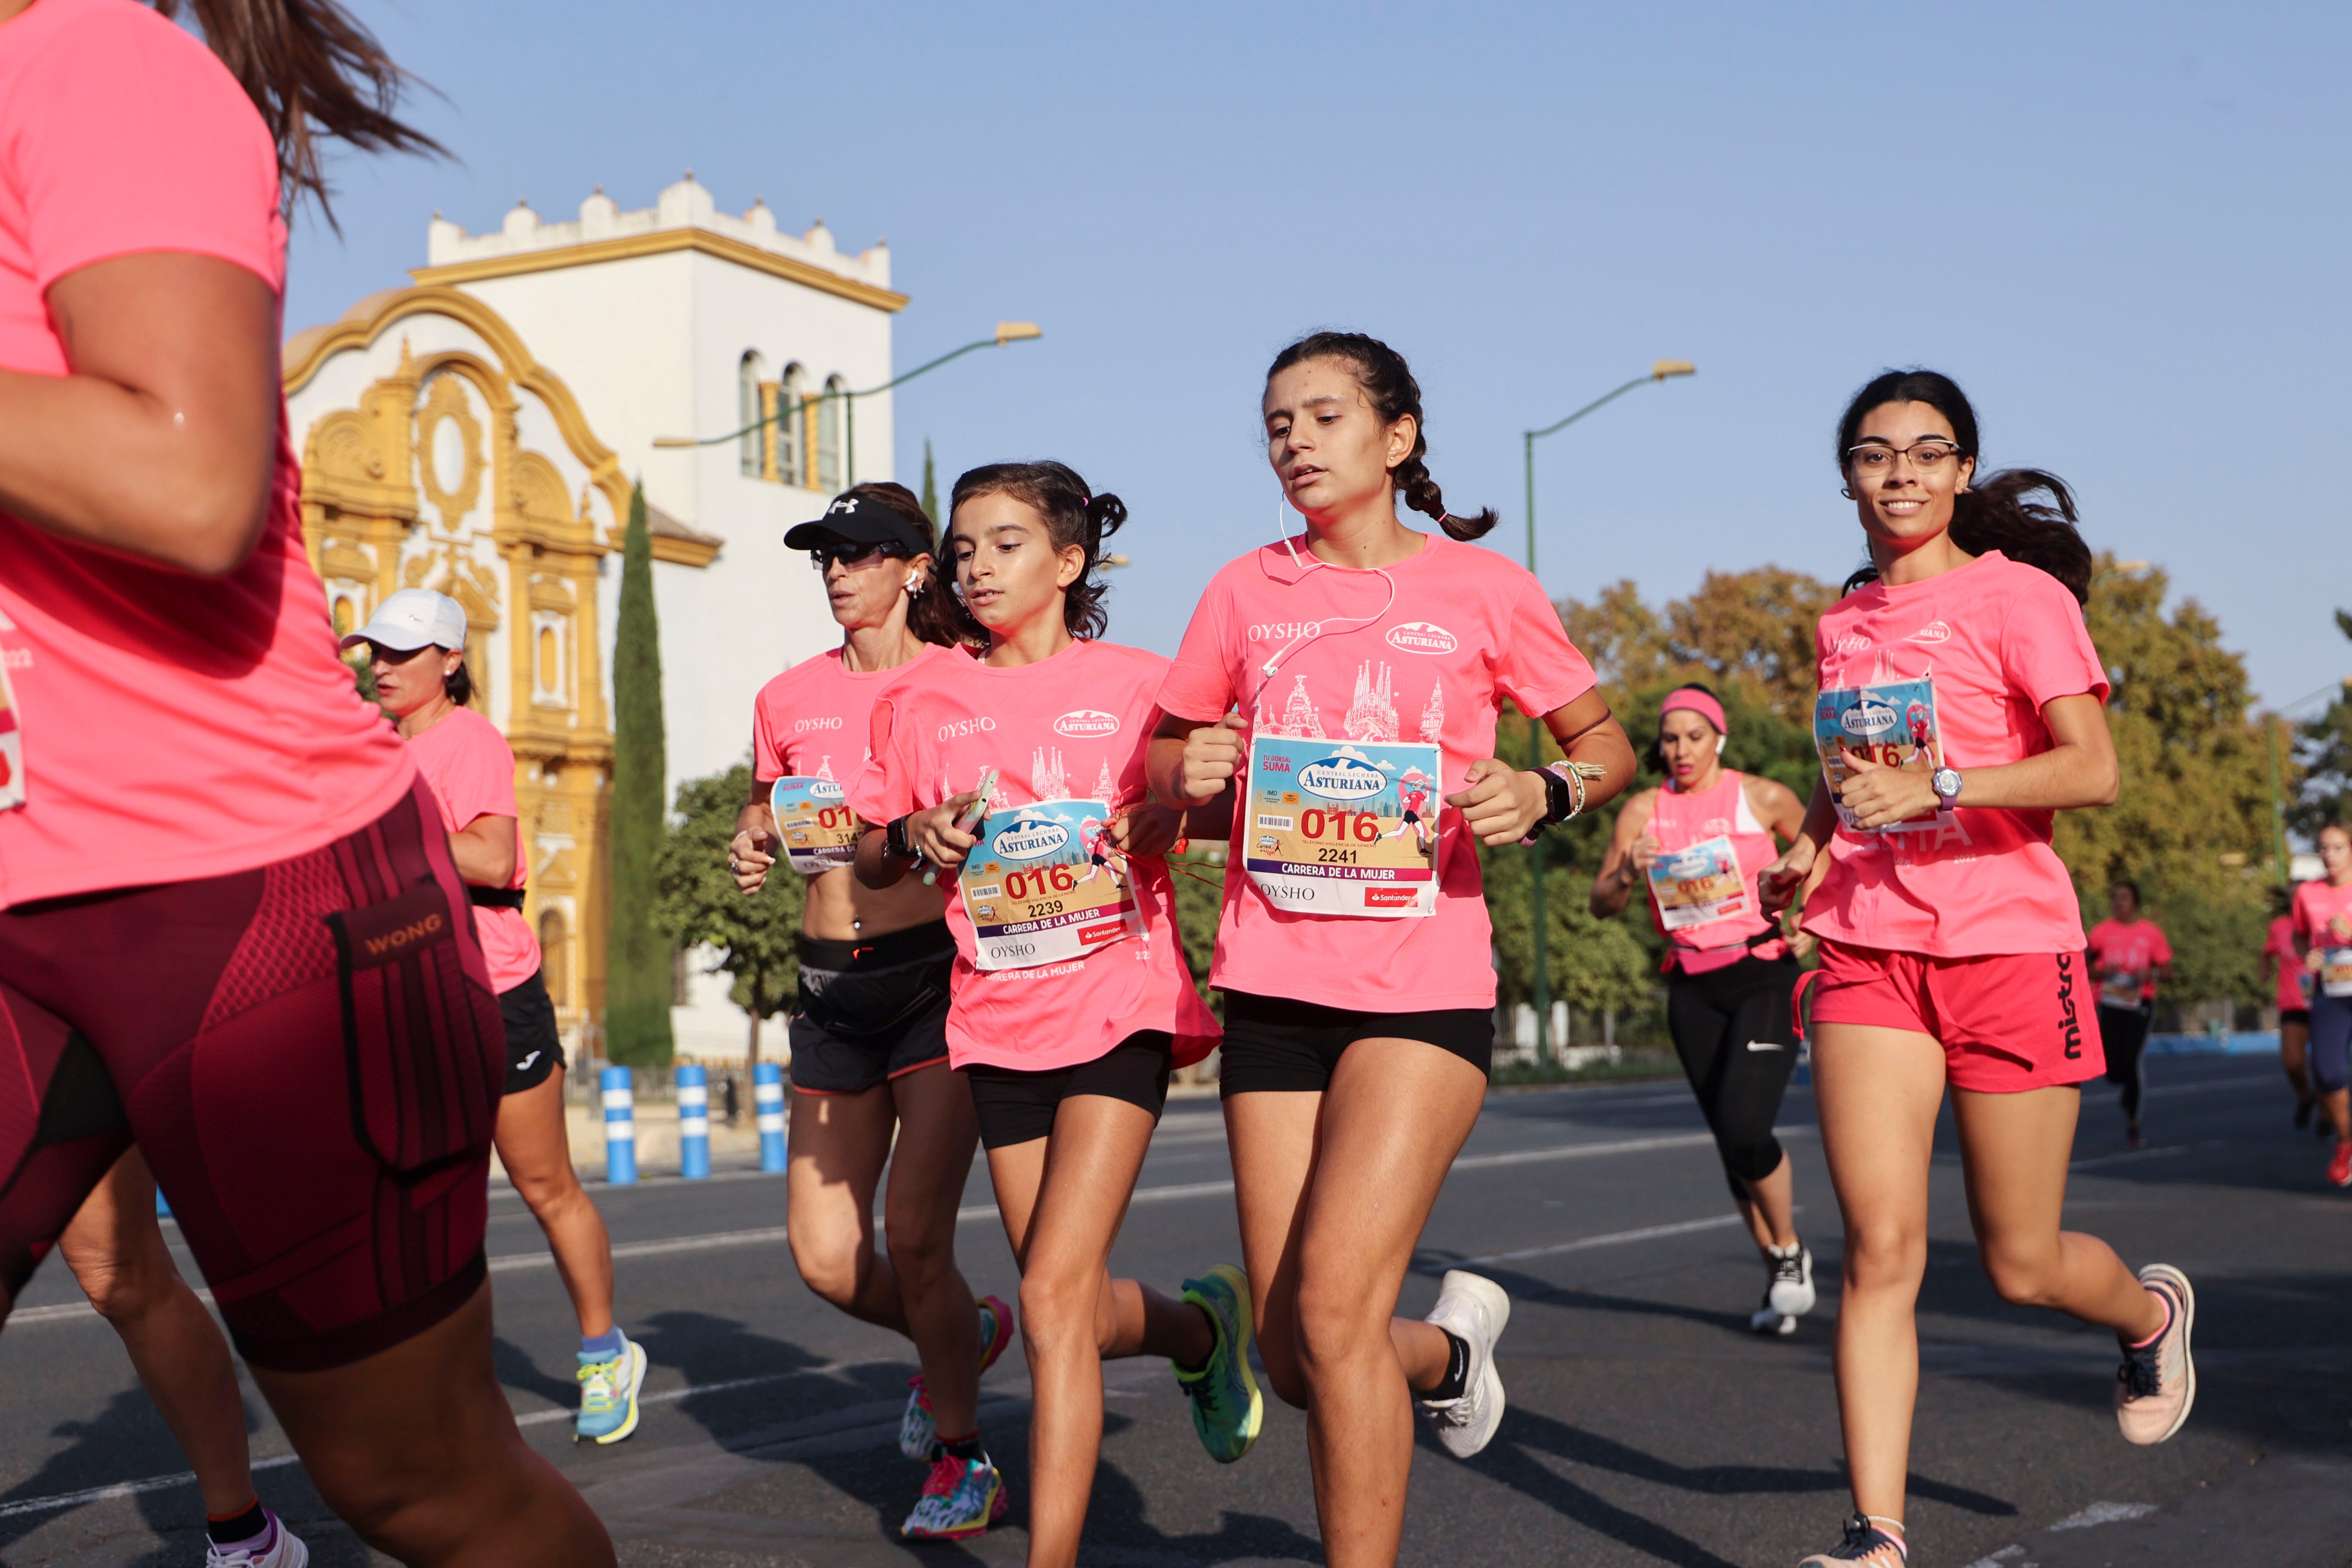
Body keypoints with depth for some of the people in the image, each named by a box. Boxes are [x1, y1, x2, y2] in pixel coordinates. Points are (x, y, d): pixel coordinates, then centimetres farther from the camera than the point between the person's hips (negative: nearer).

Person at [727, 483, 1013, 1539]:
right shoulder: (790, 698, 10)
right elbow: (760, 815, 23)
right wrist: (749, 849, 1)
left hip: (937, 970, -5)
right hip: (832, 982, 5)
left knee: (914, 1237, -11)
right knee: (824, 1256, 4)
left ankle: (958, 1454, 11)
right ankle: (968, 1334, 35)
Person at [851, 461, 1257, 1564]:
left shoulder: (1135, 686, 1)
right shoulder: (924, 702, 8)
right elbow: (870, 865, 14)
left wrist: (1167, 820, -12)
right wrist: (915, 835, -8)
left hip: (1120, 1006, -4)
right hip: (998, 1021, 4)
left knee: (1054, 1296, -15)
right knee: (1076, 1309, 10)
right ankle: (1204, 1326, 43)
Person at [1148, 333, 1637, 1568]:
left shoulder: (1479, 588, 2)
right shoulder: (1246, 590, 9)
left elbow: (1606, 745, 10)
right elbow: (1160, 772, 18)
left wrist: (1542, 796, -11)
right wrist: (1189, 775, -5)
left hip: (1425, 984, -4)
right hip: (1273, 988, 4)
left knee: (1333, 1307, -18)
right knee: (1292, 1356, 5)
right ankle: (1449, 1348, 38)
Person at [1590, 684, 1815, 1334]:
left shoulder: (1761, 798, -2)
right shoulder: (1644, 811, 5)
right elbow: (1601, 903, 2)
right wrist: (1627, 874, -18)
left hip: (1765, 978, -4)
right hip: (1694, 990, 4)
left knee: (1743, 1128, -19)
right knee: (1731, 1142, 6)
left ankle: (1790, 1251, 6)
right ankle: (1778, 1274, 23)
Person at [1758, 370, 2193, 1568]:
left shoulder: (2016, 595, -4)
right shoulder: (1842, 625, 13)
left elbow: (2093, 769, -15)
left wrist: (1938, 786, -27)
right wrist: (1805, 846, 9)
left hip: (2007, 944, -4)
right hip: (1869, 949, 4)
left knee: (2021, 1266, 5)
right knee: (1880, 1246, -9)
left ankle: (2152, 1310, 40)